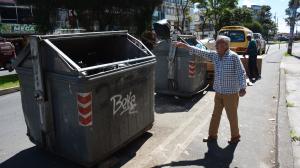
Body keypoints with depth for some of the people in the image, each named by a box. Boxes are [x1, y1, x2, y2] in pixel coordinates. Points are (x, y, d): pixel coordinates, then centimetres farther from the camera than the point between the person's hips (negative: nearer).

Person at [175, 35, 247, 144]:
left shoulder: (233, 56, -14)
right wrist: (184, 46, -2)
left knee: (232, 116, 9)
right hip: (218, 92, 6)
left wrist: (242, 88, -22)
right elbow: (200, 52, 2)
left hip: (231, 93, -6)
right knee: (215, 115, 15)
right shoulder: (215, 55, 2)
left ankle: (235, 136, 30)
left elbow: (241, 73, -13)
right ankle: (212, 135, 31)